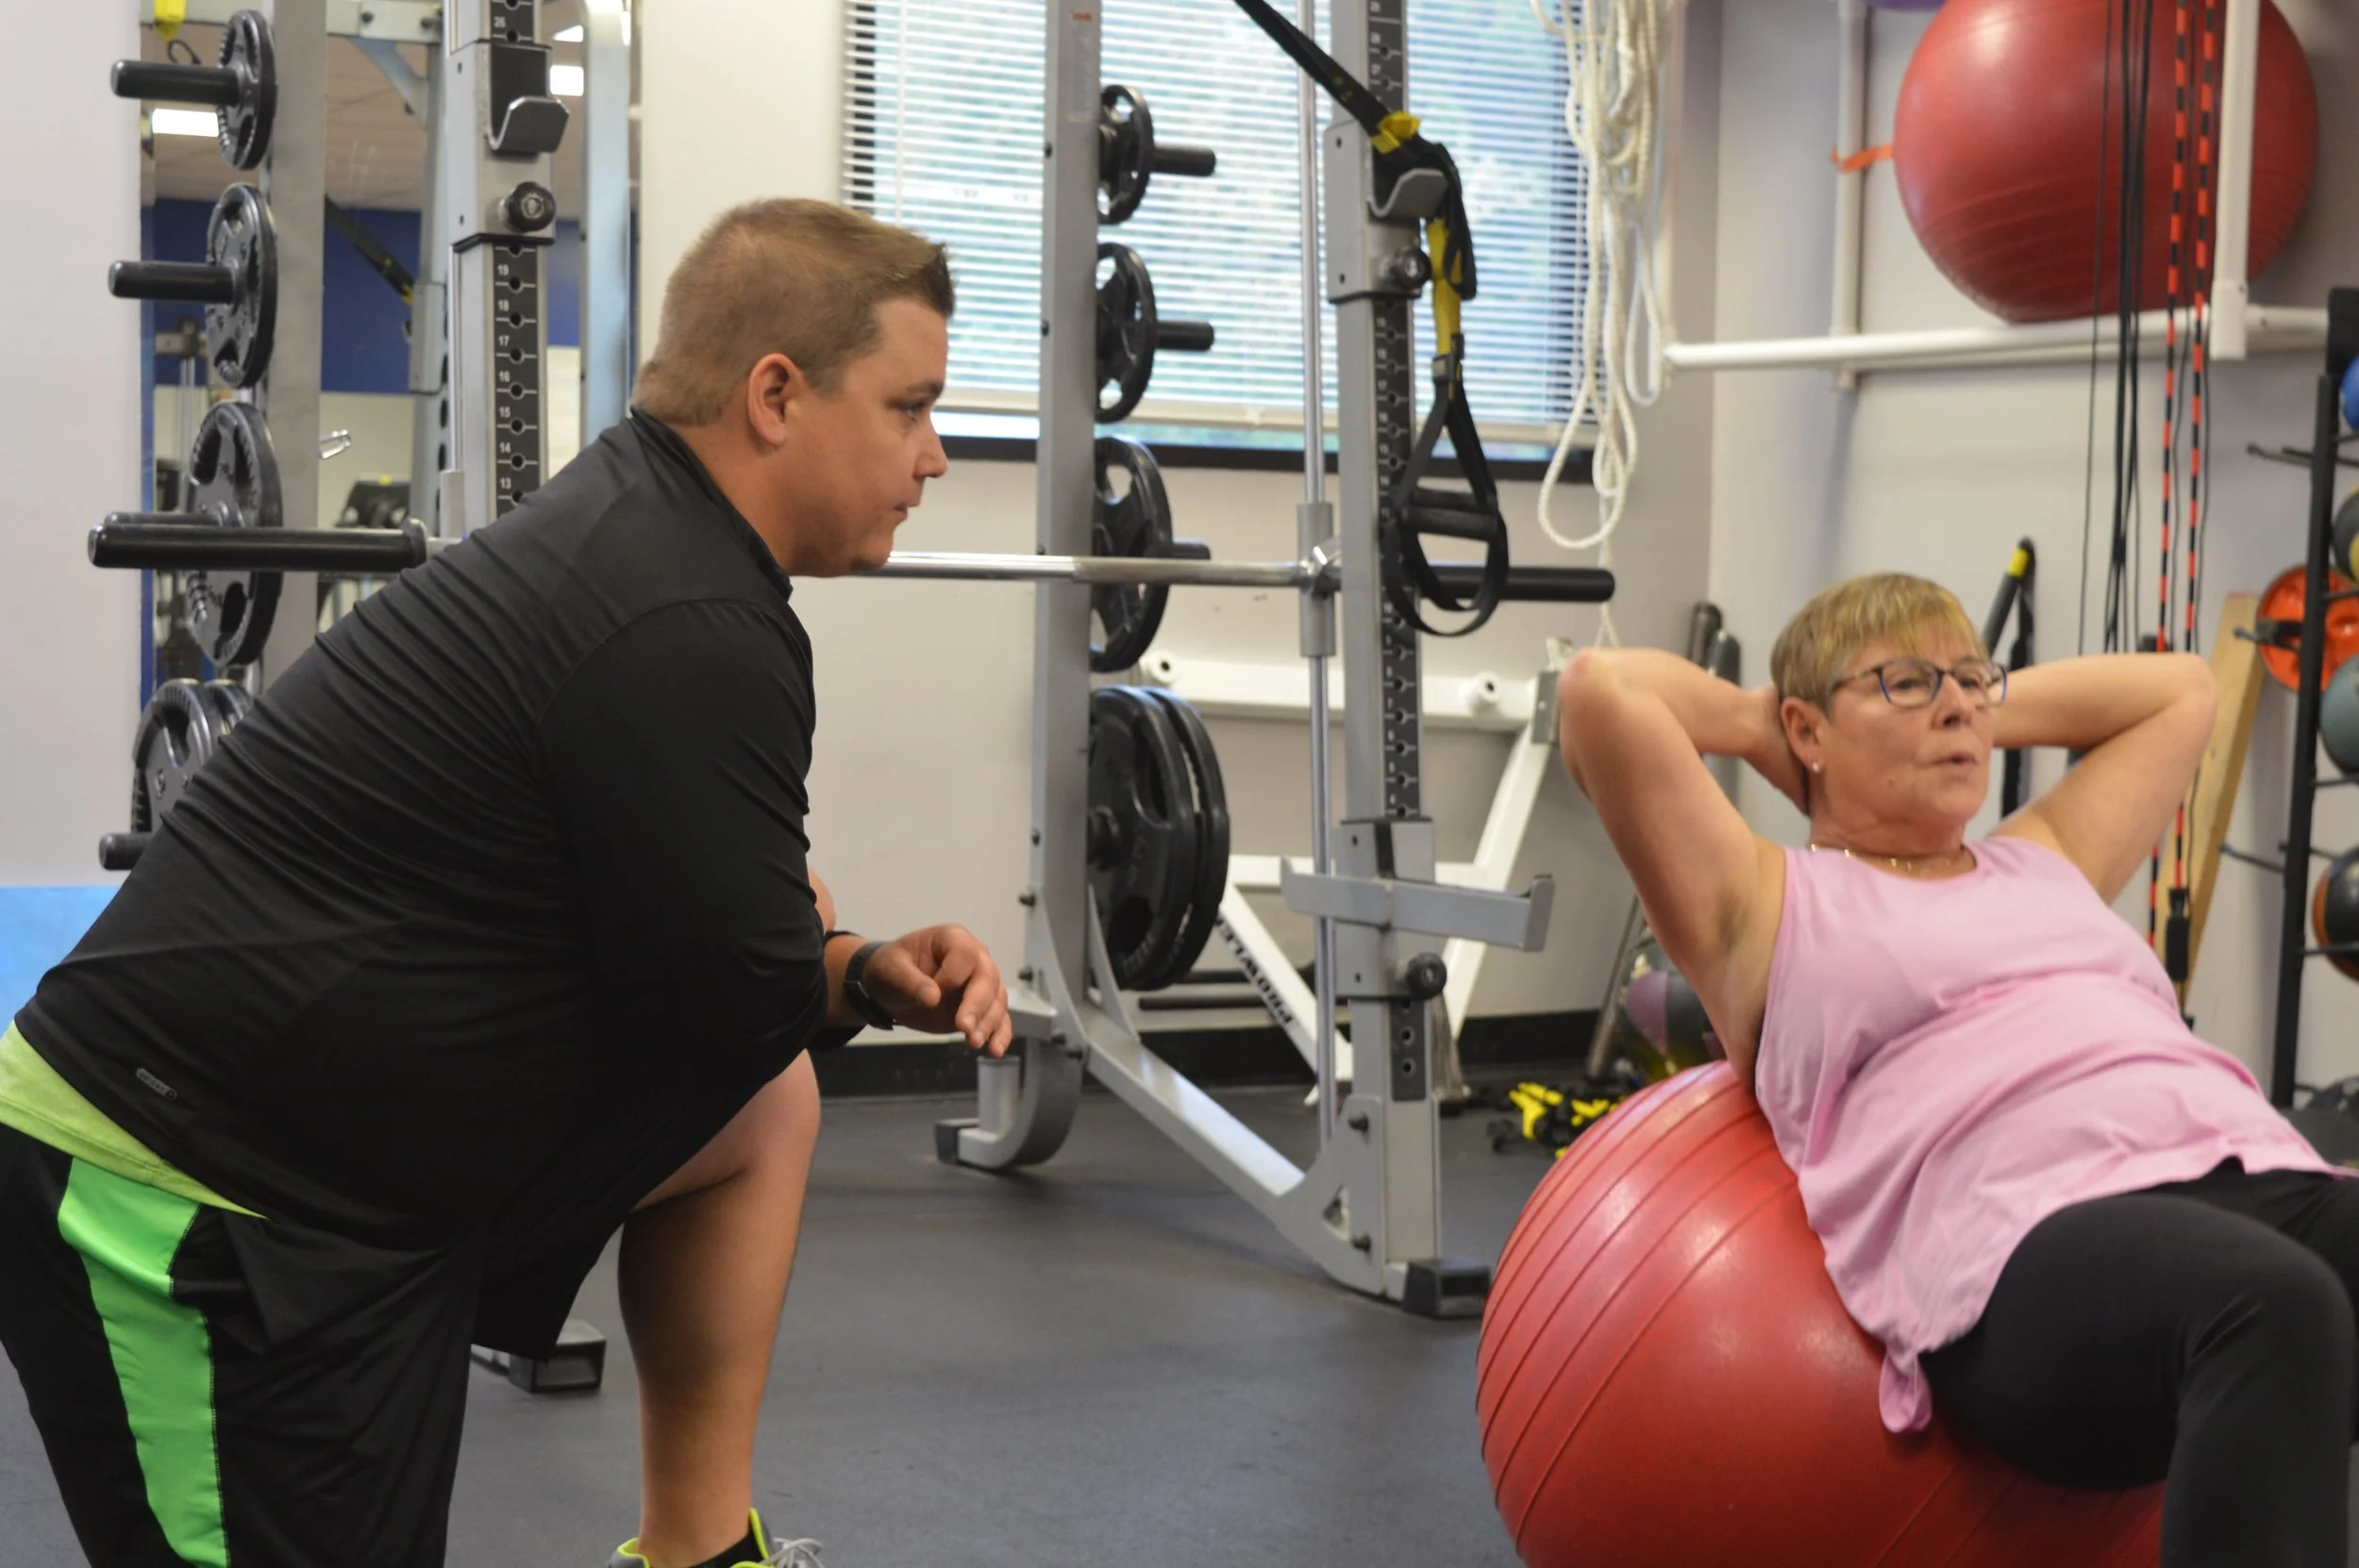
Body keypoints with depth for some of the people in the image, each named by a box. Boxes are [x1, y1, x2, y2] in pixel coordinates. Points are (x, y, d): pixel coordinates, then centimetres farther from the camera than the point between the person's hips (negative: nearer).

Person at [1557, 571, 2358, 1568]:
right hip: (2036, 1247, -6)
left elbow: (2179, 689, 48)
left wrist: (1985, 710, 42)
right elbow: (1600, 690, 7)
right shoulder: (1767, 907, 18)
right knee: (2273, 1308, -40)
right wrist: (1753, 723, 25)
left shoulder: (2047, 865, 35)